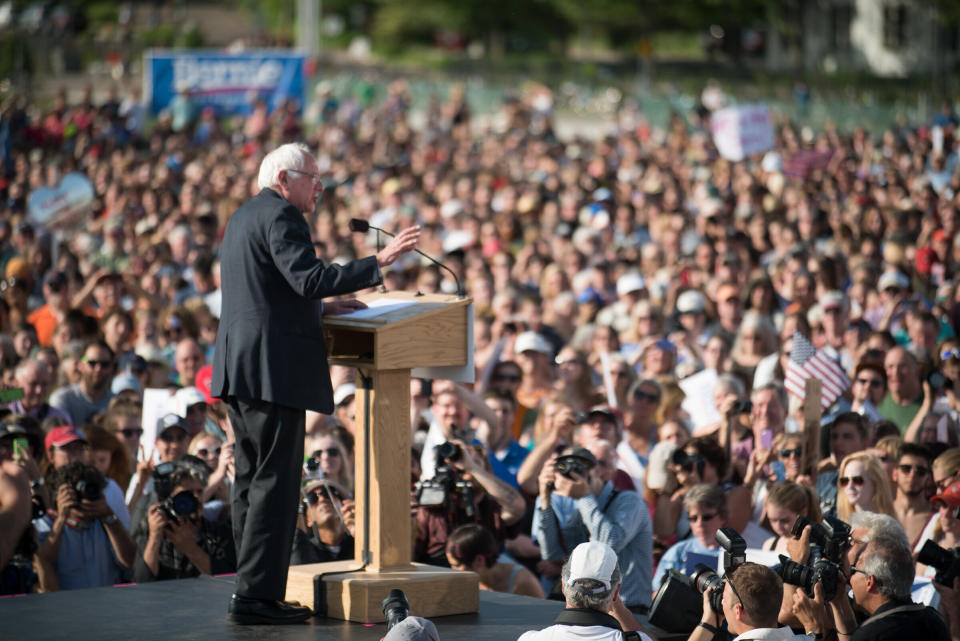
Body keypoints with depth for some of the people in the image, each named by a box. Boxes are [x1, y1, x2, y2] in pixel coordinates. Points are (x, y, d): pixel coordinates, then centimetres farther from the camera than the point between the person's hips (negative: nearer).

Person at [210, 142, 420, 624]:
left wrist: (320, 308, 21)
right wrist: (379, 262, -24)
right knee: (275, 481, -8)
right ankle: (256, 597, -10)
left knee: (252, 479, 11)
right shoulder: (280, 216, -11)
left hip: (238, 368, 10)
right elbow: (309, 278, -24)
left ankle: (252, 593, 13)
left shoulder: (243, 217, 21)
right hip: (273, 368, -10)